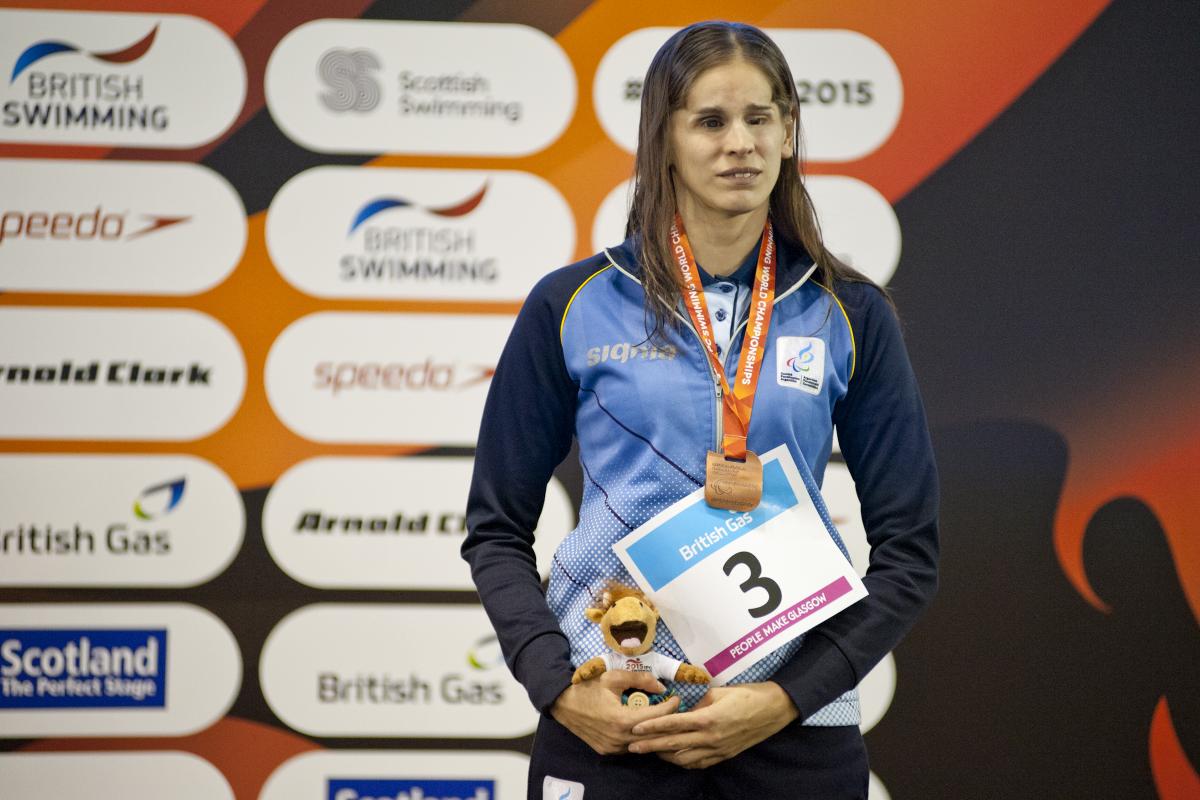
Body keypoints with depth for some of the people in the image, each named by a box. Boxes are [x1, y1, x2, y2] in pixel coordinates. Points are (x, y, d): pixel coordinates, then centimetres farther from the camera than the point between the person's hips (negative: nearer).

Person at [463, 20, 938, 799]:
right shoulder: (572, 306, 2)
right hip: (606, 721, 0)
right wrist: (559, 690, -8)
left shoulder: (850, 317, 3)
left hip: (793, 728, 1)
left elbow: (909, 550, 3)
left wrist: (785, 698, -8)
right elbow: (497, 530, 6)